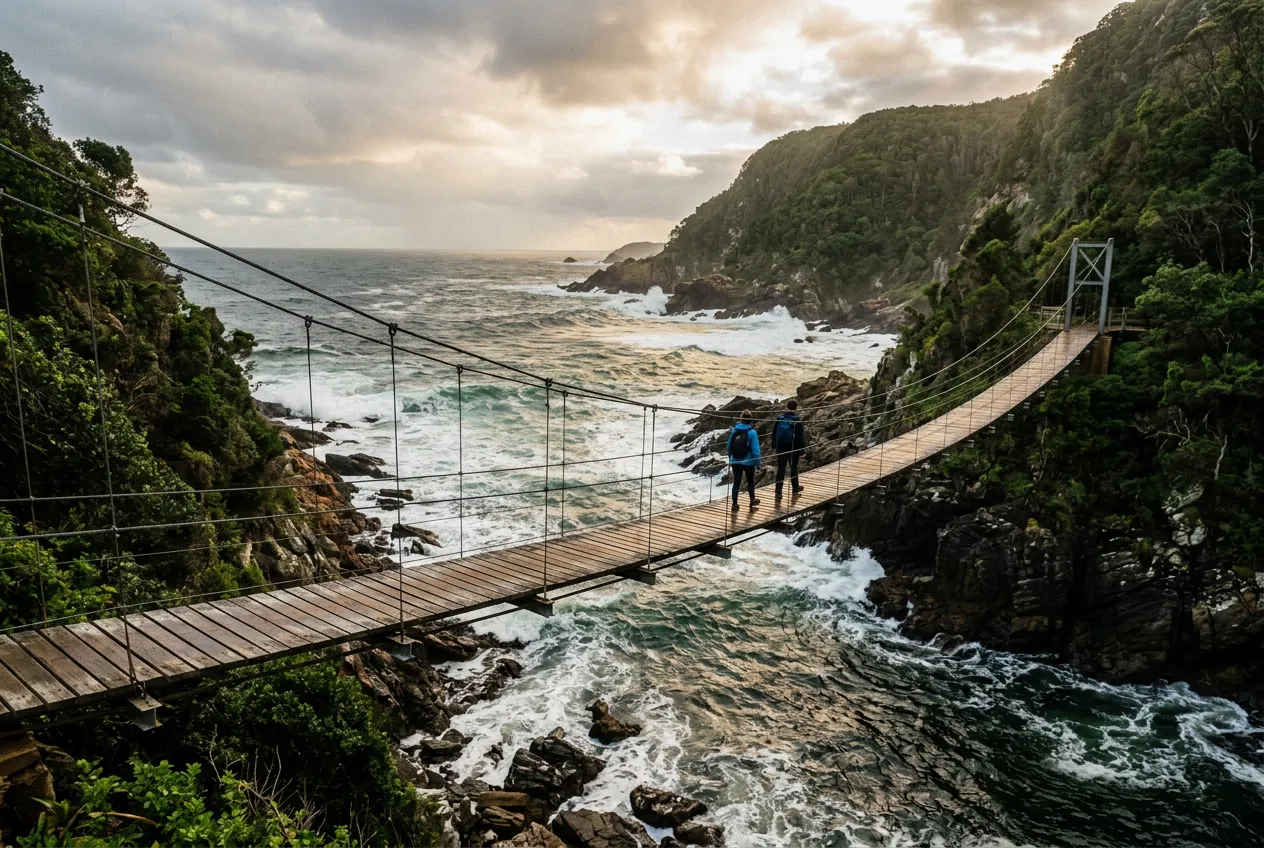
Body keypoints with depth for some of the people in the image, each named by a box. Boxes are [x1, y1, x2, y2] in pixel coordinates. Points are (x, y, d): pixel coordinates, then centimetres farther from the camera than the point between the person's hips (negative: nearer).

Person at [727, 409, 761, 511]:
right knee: (750, 482, 17)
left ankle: (735, 504, 8)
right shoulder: (752, 432, -16)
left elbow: (729, 446, 4)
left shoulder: (734, 430, -3)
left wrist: (730, 460, 16)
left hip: (735, 462, 3)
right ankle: (752, 501, 31)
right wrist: (757, 463, -5)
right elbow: (755, 449, -16)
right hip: (748, 462, -3)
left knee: (736, 483, 9)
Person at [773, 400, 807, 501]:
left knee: (781, 470, 2)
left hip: (781, 449, 3)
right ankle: (795, 488, 31)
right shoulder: (797, 420, -12)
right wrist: (802, 450, -2)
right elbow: (801, 437, -11)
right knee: (793, 468, 15)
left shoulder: (780, 418, 0)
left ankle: (778, 492, -4)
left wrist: (774, 447, 16)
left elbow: (774, 433, 7)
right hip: (793, 449, -2)